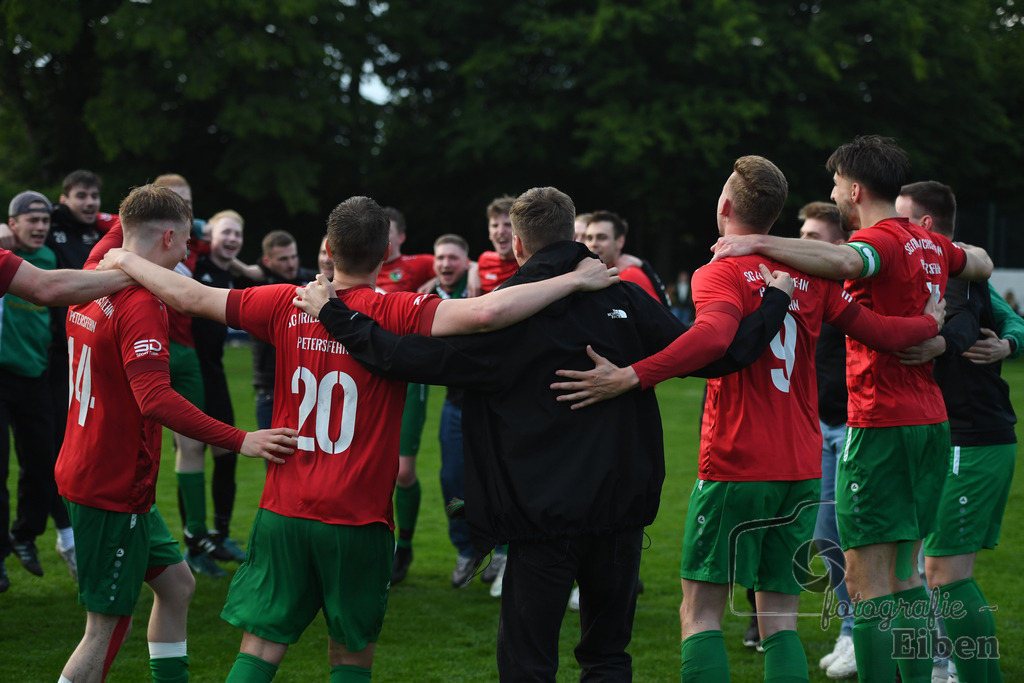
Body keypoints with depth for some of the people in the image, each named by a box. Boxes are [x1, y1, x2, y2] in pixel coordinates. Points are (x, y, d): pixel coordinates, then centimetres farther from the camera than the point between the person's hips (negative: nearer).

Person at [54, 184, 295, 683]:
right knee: (108, 627, -5)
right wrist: (240, 441, -32)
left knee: (176, 582, 18)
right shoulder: (141, 304, -21)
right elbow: (156, 400, -31)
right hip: (115, 488, -10)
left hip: (87, 471, 10)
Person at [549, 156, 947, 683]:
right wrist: (933, 323, 29)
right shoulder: (811, 275, 8)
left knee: (700, 614, 1)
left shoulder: (720, 273, -8)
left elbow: (714, 336, -29)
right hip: (802, 471, 5)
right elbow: (878, 332, 9)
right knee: (780, 620, 8)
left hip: (734, 466, -5)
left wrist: (629, 377, -35)